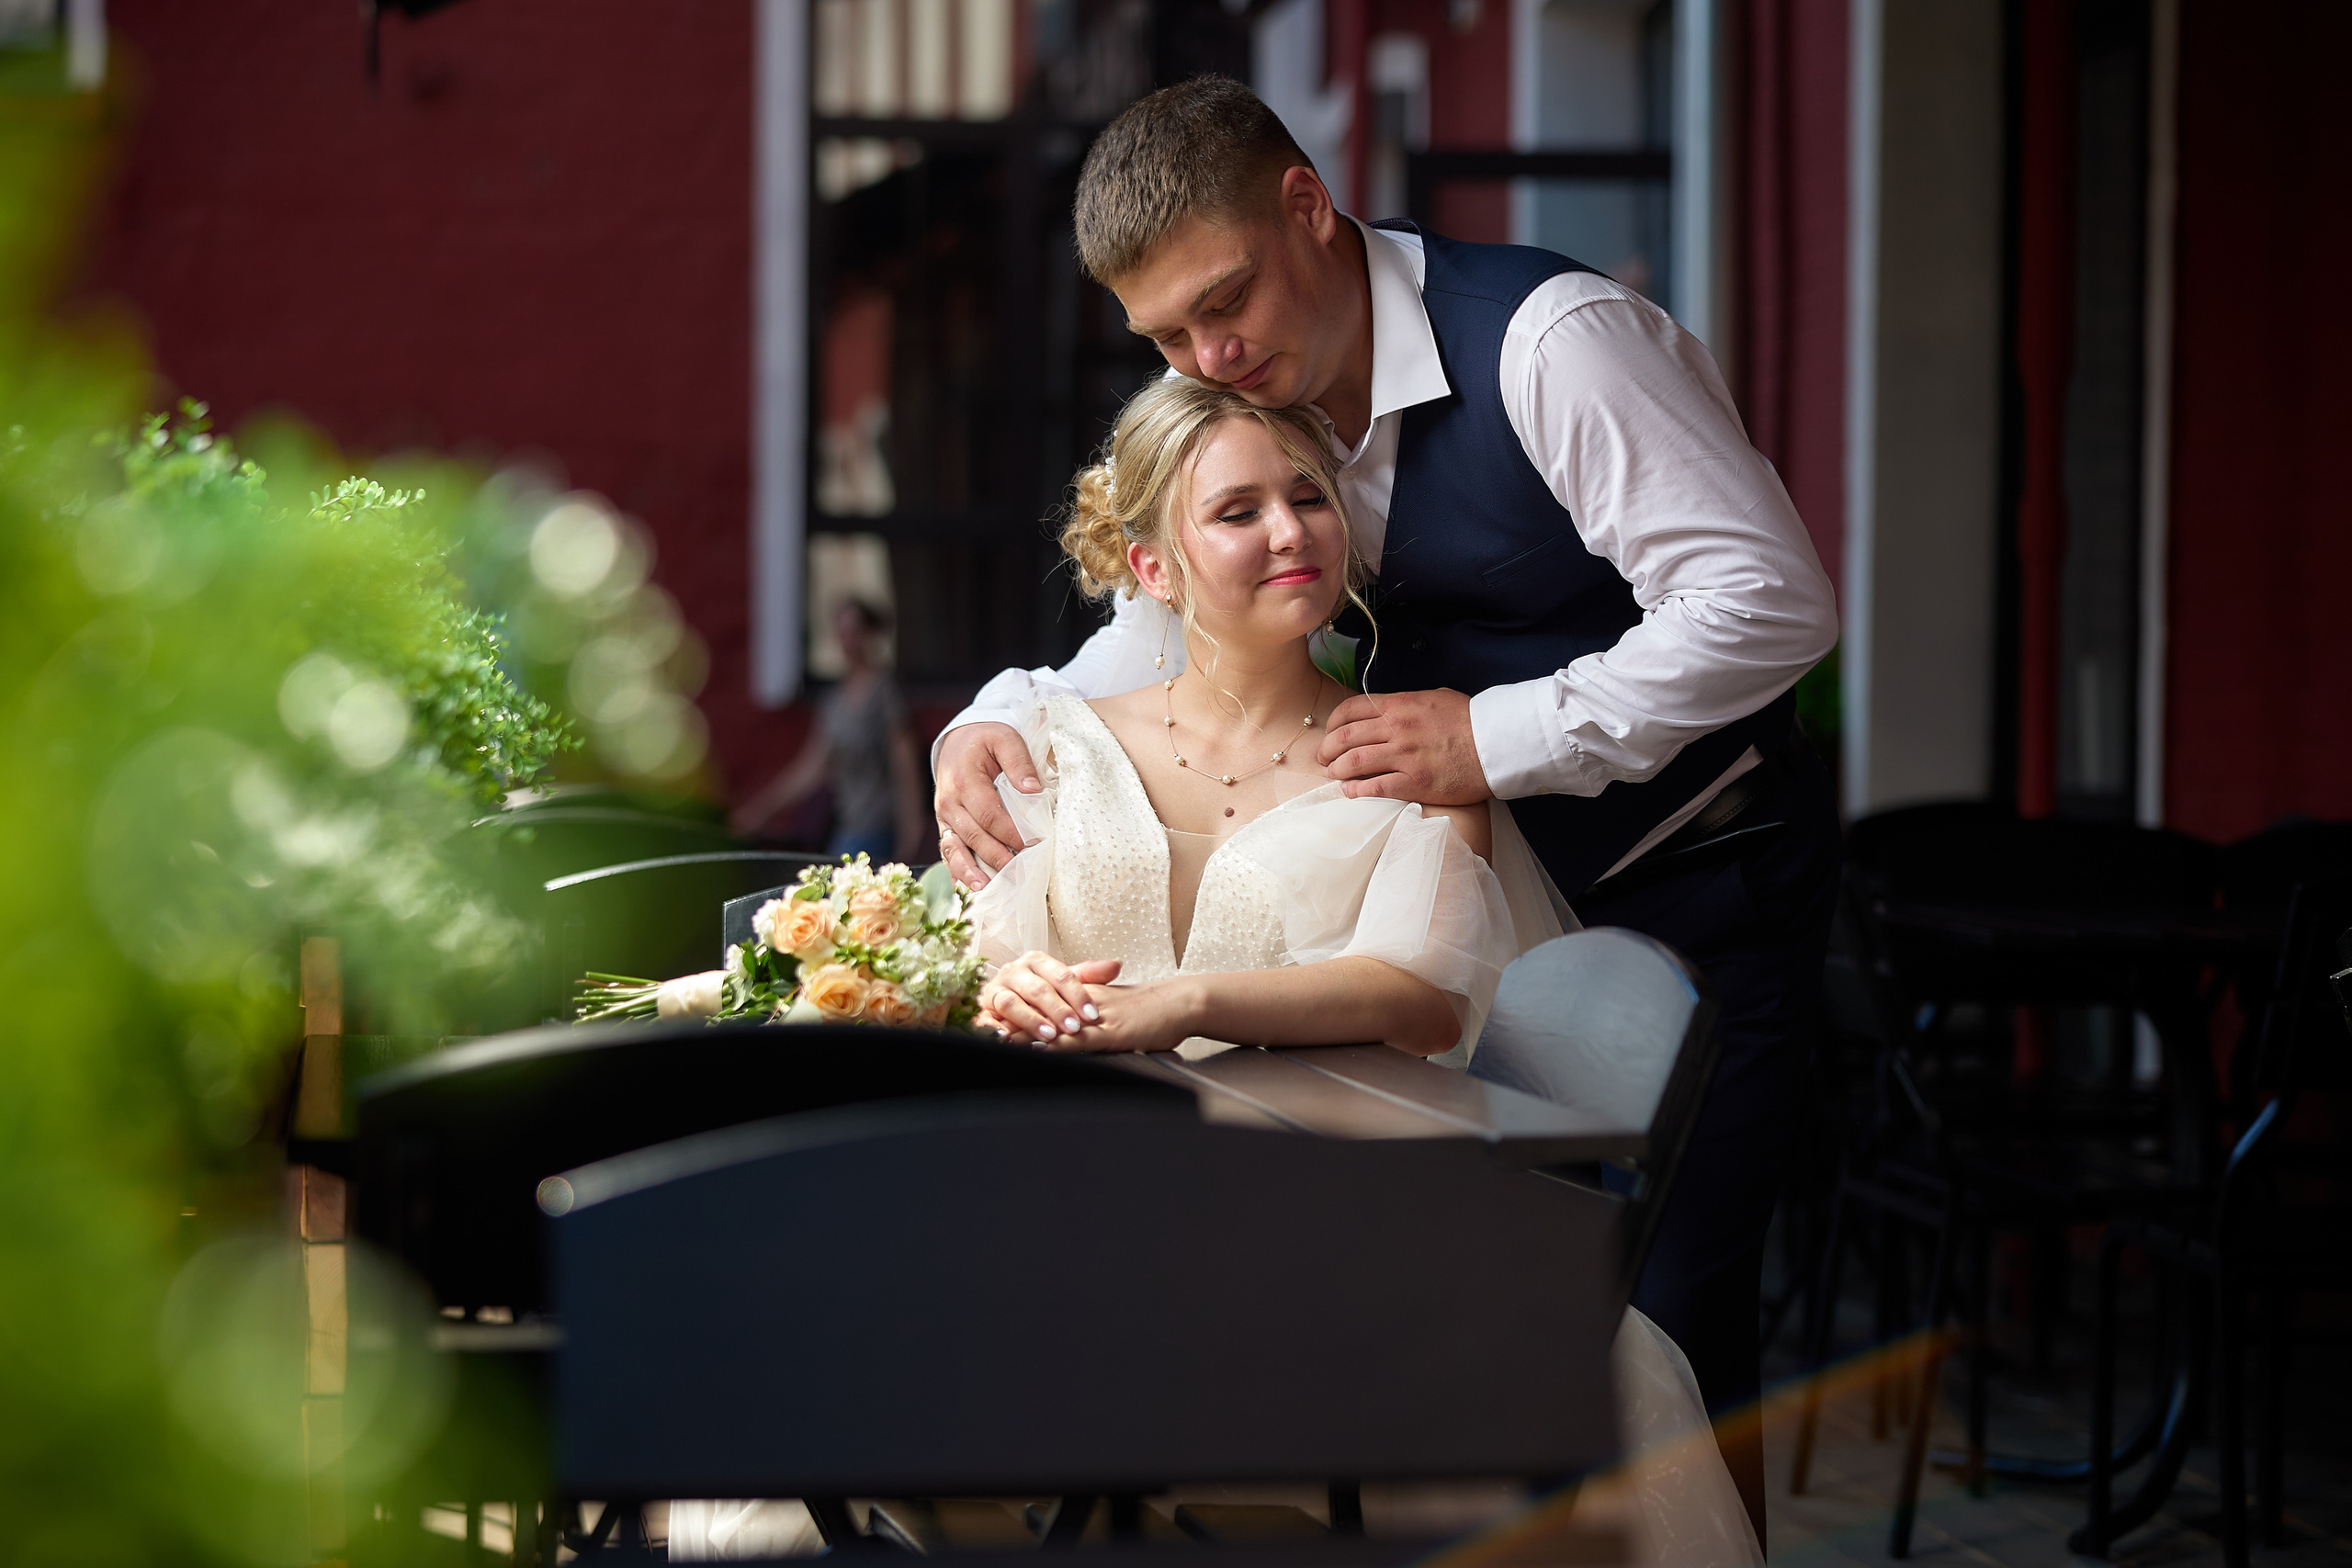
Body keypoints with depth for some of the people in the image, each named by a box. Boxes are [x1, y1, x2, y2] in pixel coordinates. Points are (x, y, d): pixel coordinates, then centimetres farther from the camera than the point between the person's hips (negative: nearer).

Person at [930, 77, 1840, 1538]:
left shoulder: (1548, 339, -23)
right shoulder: (1256, 403, -1)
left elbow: (1774, 604, -29)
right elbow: (1164, 633, 8)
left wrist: (1495, 737, -31)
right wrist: (997, 731, -13)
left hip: (1692, 880, -7)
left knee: (1667, 1328, -11)